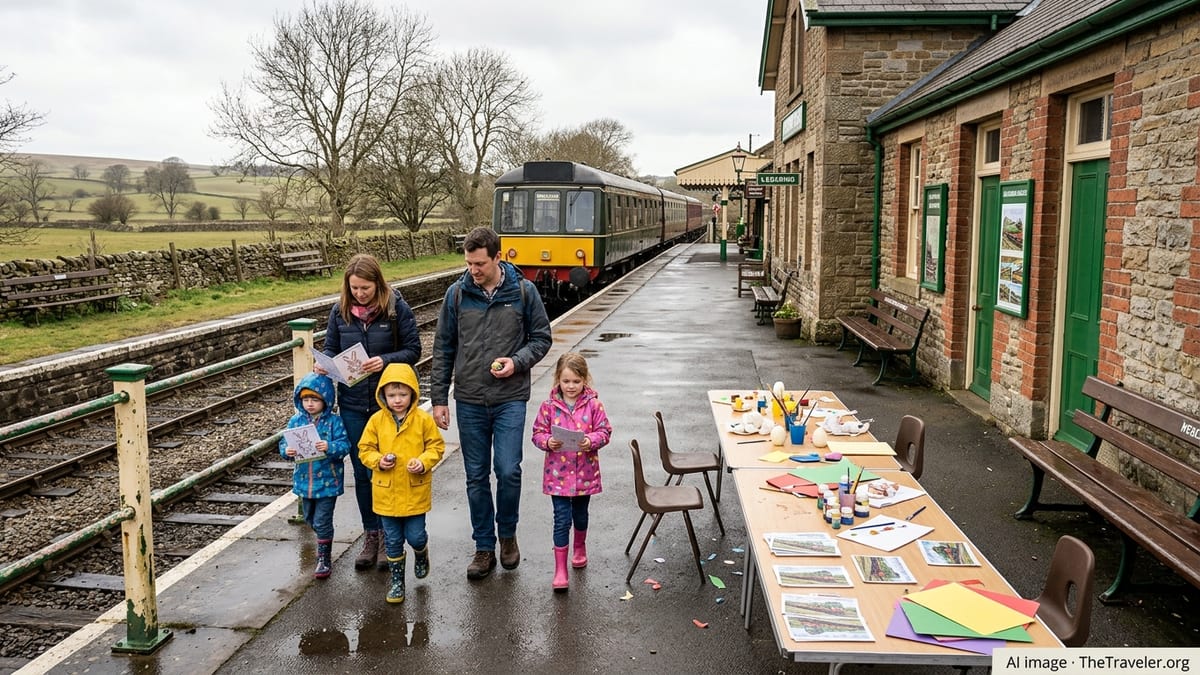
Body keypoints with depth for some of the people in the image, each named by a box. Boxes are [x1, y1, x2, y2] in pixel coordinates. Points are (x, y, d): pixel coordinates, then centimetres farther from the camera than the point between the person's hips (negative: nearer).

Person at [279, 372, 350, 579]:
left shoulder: (333, 422, -11)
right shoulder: (296, 420, 0)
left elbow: (345, 445, -17)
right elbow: (284, 442, 2)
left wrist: (329, 447, -36)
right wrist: (287, 451, -20)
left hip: (328, 481, -5)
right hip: (304, 481, 5)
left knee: (322, 521, -2)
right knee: (310, 519, 21)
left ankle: (324, 558, 11)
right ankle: (323, 541, 46)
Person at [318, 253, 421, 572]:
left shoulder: (396, 307, -9)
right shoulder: (340, 310, 1)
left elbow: (413, 350, -7)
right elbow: (330, 348, 10)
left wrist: (386, 360, -23)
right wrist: (324, 364, -12)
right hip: (352, 404, 3)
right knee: (362, 472, 11)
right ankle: (370, 535, 26)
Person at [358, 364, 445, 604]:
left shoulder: (423, 420, -7)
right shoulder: (377, 420, -3)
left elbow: (437, 446, 0)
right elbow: (365, 449, 4)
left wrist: (423, 462, -17)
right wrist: (378, 460, -15)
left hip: (415, 491, -1)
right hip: (386, 492, 2)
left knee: (415, 536, 4)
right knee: (393, 540, 12)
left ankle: (421, 553, 40)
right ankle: (397, 579, 28)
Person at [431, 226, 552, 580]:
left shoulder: (523, 291, -4)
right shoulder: (457, 293, 0)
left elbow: (541, 337, 5)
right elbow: (443, 349, 5)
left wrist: (517, 361, -15)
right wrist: (439, 398, 2)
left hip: (510, 399, -2)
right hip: (469, 401, 2)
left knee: (508, 471, -7)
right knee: (476, 477, 8)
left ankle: (507, 532, 21)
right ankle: (484, 547, 22)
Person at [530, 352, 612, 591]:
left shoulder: (593, 404, -6)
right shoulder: (548, 406, -6)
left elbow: (604, 431, -3)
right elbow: (537, 433, 0)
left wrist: (591, 441, -22)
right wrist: (547, 442, -21)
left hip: (585, 473, 1)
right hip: (558, 473, -1)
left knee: (580, 515, 21)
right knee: (561, 520, -3)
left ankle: (580, 548, 48)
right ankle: (560, 569, 4)